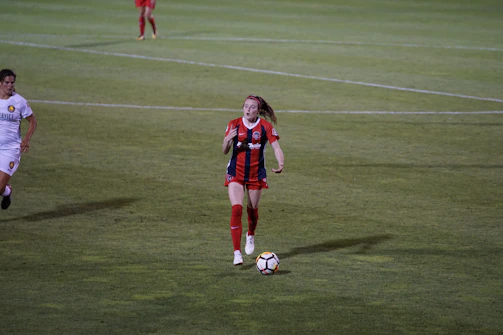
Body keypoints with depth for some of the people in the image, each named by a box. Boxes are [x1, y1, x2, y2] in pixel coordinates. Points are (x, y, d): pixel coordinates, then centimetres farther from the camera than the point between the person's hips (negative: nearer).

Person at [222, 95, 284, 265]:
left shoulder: (265, 126, -6)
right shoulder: (234, 124, -3)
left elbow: (276, 148, -9)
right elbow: (225, 151, -4)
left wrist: (281, 164, -29)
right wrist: (228, 139, -26)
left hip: (256, 174, 0)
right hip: (236, 173, 0)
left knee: (253, 210, 14)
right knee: (236, 209, -15)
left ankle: (250, 236, 48)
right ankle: (237, 253, -14)